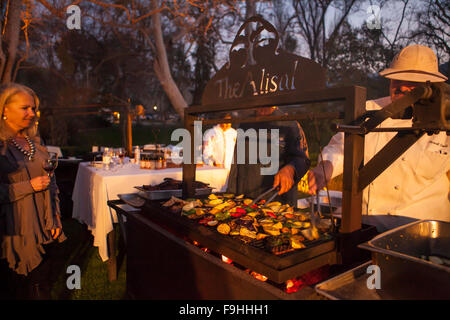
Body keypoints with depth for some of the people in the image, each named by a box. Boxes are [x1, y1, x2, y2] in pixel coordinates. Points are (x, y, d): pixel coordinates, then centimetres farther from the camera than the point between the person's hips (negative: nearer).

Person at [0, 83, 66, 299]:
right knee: (21, 288, 9)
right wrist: (29, 186, -16)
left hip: (45, 230, 5)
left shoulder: (34, 141, 10)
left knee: (42, 286, 14)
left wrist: (56, 219, 10)